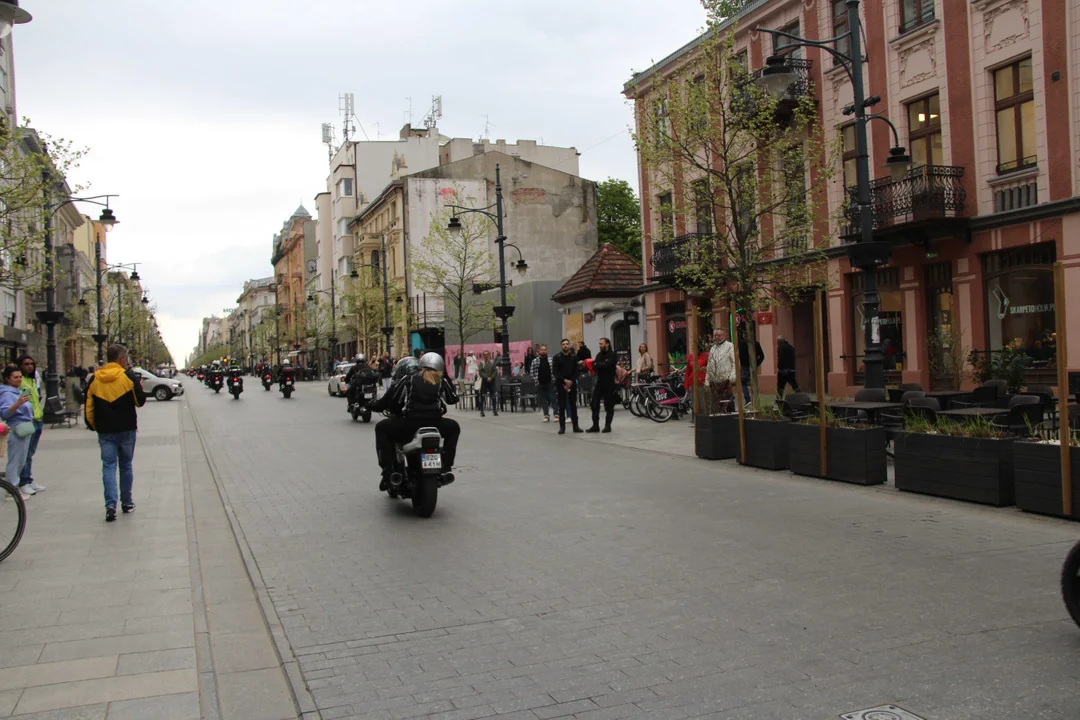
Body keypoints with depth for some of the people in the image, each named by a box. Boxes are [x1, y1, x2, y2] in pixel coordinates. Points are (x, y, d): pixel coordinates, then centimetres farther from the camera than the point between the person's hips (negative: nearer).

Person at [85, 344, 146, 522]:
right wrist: (139, 385, 15)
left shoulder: (95, 379, 2)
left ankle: (110, 505, -8)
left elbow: (89, 406, 4)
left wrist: (93, 425, 16)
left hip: (105, 431, 2)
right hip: (126, 429, -2)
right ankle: (127, 502, 20)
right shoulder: (129, 376, -8)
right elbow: (140, 401, -3)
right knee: (126, 465, 12)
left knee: (108, 466, 3)